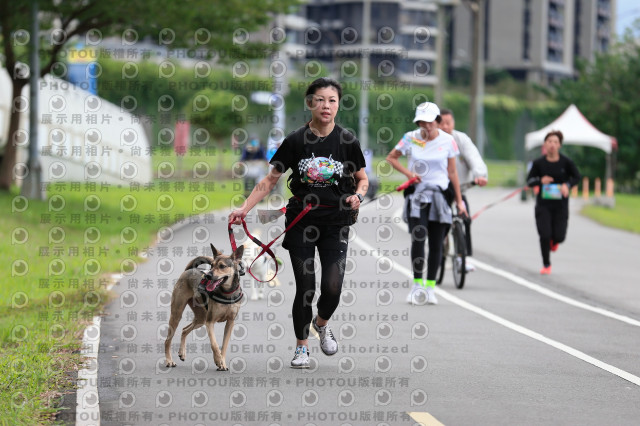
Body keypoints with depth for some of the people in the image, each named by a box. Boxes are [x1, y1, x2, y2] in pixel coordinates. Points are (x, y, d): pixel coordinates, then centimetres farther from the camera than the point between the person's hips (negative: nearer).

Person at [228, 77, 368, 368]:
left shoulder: (347, 141, -3)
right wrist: (244, 208, -9)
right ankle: (301, 347, 21)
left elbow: (362, 178, 10)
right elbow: (270, 180, 1)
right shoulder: (296, 141, -5)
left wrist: (358, 195, -12)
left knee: (332, 287, -10)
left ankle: (322, 322, 25)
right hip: (301, 221, 0)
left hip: (336, 224, 0)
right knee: (305, 288, 0)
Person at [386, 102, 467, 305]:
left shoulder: (447, 140, 1)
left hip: (440, 194, 1)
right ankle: (417, 284, -5)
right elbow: (391, 158, 12)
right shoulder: (410, 138, 0)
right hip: (417, 194, -1)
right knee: (418, 239, -14)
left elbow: (452, 172, 6)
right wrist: (408, 173, -4)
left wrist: (459, 200, 7)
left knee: (436, 244, 0)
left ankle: (430, 286, 9)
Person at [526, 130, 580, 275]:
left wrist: (567, 185, -16)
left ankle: (554, 241, 36)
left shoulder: (566, 162, -6)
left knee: (559, 236, -5)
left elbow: (577, 177, 4)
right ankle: (546, 265, 12)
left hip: (561, 204, 0)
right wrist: (540, 181, -20)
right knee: (544, 235, -8)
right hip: (543, 204, 0)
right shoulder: (538, 163, -5)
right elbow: (529, 181, 2)